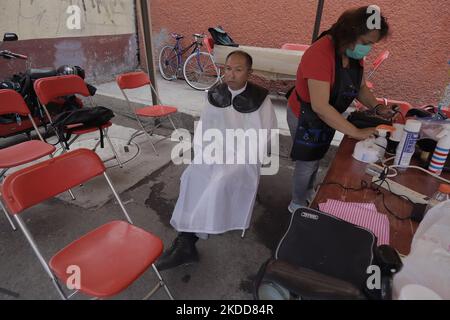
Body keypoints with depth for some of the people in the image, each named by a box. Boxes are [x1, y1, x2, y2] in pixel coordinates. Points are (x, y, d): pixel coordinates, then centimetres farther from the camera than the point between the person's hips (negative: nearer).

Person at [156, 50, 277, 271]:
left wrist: (237, 159, -16)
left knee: (221, 181, -31)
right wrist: (203, 153, -6)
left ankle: (185, 240, -21)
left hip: (243, 157, -3)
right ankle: (186, 243, -22)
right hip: (215, 151, 4)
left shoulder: (260, 98, -6)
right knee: (193, 176, -24)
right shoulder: (215, 94, 7)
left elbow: (262, 137, -7)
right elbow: (204, 126, 11)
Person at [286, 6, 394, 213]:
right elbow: (320, 106, -37)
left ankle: (308, 194, 51)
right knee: (307, 164, 8)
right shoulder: (321, 54, -32)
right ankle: (297, 205, 35)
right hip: (306, 118, -8)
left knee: (317, 158, 24)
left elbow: (360, 86, 9)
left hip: (327, 116, 8)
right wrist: (356, 133, -32)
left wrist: (377, 107, -10)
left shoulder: (354, 52, -6)